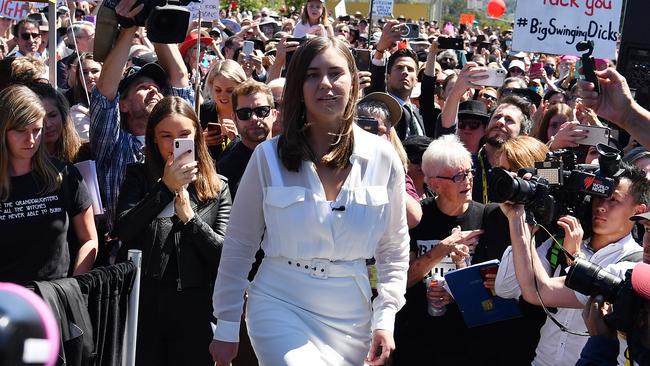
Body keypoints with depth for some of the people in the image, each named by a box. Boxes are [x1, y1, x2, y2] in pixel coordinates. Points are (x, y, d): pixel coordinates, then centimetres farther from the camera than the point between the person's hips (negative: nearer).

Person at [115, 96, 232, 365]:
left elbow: (225, 253, -1)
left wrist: (189, 216, -13)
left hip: (194, 306, 1)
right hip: (144, 303, 0)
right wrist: (166, 187, -15)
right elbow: (123, 231, -10)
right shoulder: (138, 176, 5)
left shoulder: (217, 187, 7)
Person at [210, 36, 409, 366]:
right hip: (281, 306, -2)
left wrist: (385, 318, -1)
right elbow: (239, 245, 1)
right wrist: (227, 328, 2)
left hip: (351, 315, 3)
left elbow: (394, 248, 7)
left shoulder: (382, 158, -1)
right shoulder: (269, 156, -5)